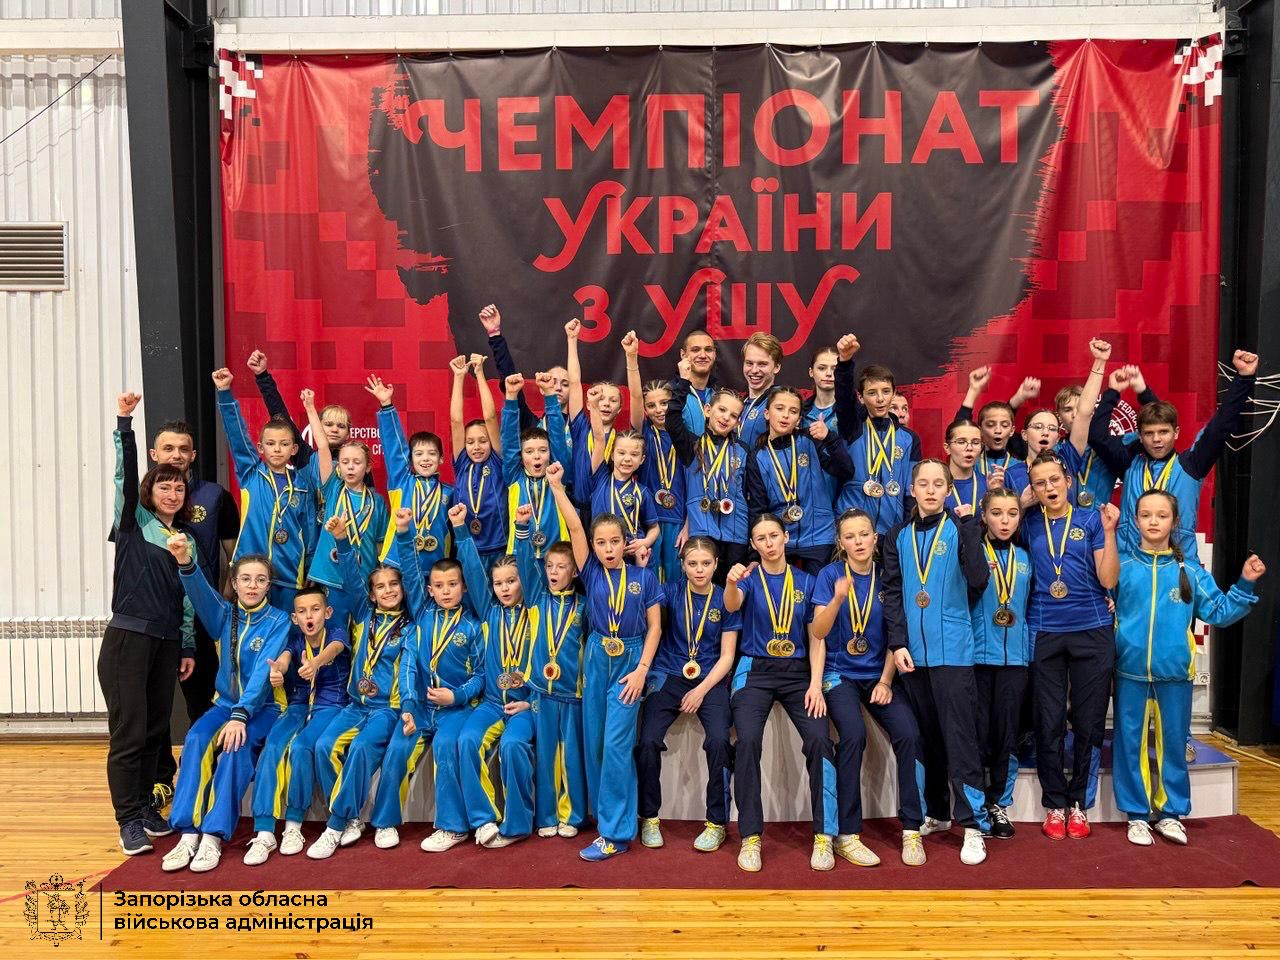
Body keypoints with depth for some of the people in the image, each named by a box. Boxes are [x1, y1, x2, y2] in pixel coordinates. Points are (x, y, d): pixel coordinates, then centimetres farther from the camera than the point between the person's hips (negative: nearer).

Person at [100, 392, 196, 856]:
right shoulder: (133, 523, 2)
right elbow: (125, 477, -13)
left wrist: (188, 647, 13)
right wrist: (124, 423, -23)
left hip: (167, 643, 5)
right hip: (127, 638, -5)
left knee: (155, 730, 10)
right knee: (129, 732, -3)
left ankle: (146, 805, 23)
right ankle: (128, 819, 5)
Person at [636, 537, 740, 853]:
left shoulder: (725, 600, 3)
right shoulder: (672, 591, 3)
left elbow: (727, 656, 2)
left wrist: (702, 690, -10)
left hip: (710, 680, 0)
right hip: (669, 676, 1)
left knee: (719, 740, -26)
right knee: (648, 741, -21)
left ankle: (716, 822, -4)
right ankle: (650, 817, 4)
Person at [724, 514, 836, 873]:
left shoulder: (806, 582, 10)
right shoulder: (749, 577, 4)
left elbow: (815, 638, 8)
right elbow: (732, 606, -19)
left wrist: (816, 684, -4)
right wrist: (731, 583, -42)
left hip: (798, 672, 1)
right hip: (755, 671, -1)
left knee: (819, 739, -21)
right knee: (748, 740, -23)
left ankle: (824, 836, -7)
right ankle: (751, 837, -11)